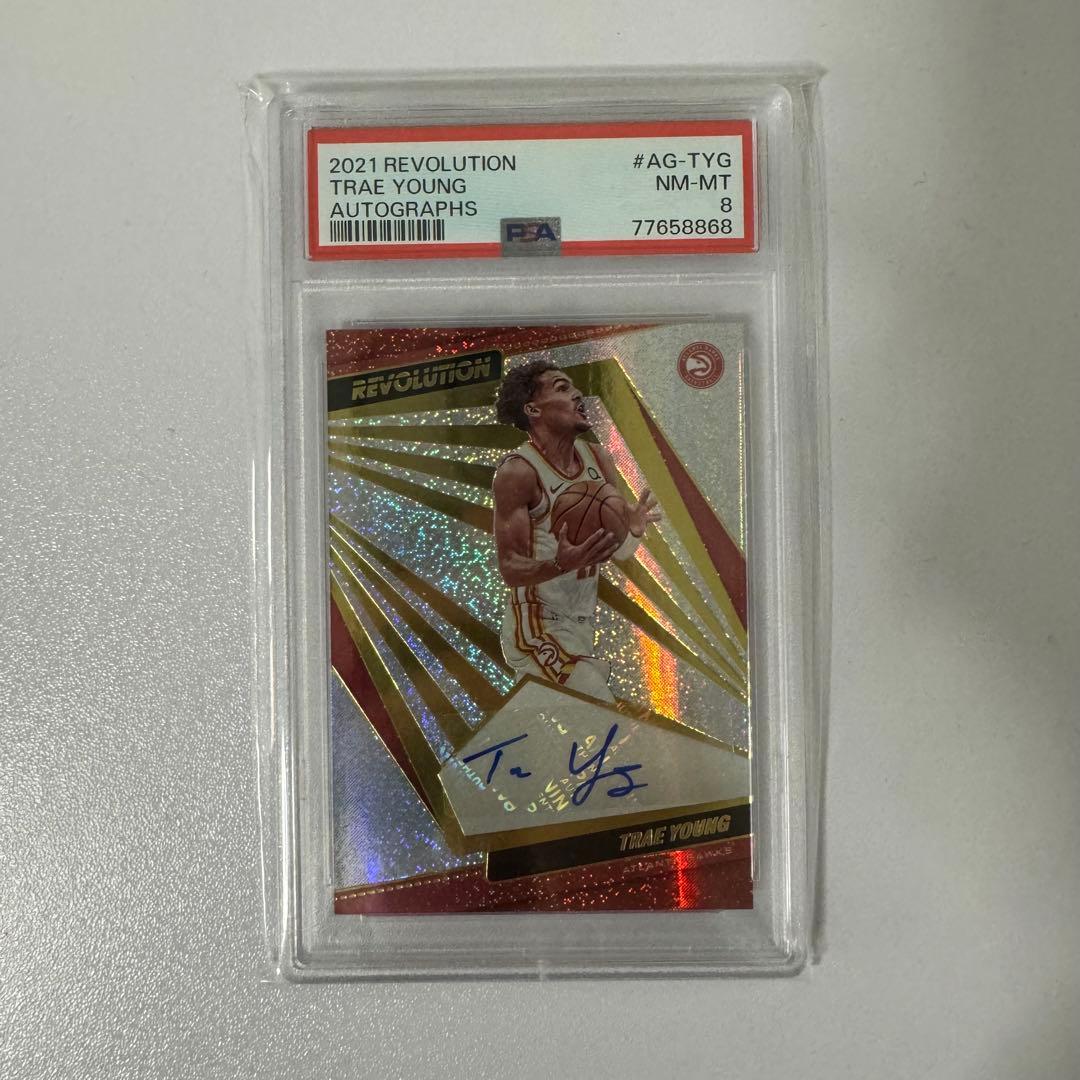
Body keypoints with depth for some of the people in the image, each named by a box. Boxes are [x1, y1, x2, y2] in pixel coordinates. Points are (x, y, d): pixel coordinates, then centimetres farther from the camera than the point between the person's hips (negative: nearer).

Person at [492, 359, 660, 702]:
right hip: (538, 633, -7)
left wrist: (633, 530, -17)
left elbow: (618, 551, 6)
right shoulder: (518, 471, -17)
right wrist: (561, 564, -36)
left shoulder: (597, 458, 3)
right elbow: (509, 568, -17)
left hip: (584, 627, 7)